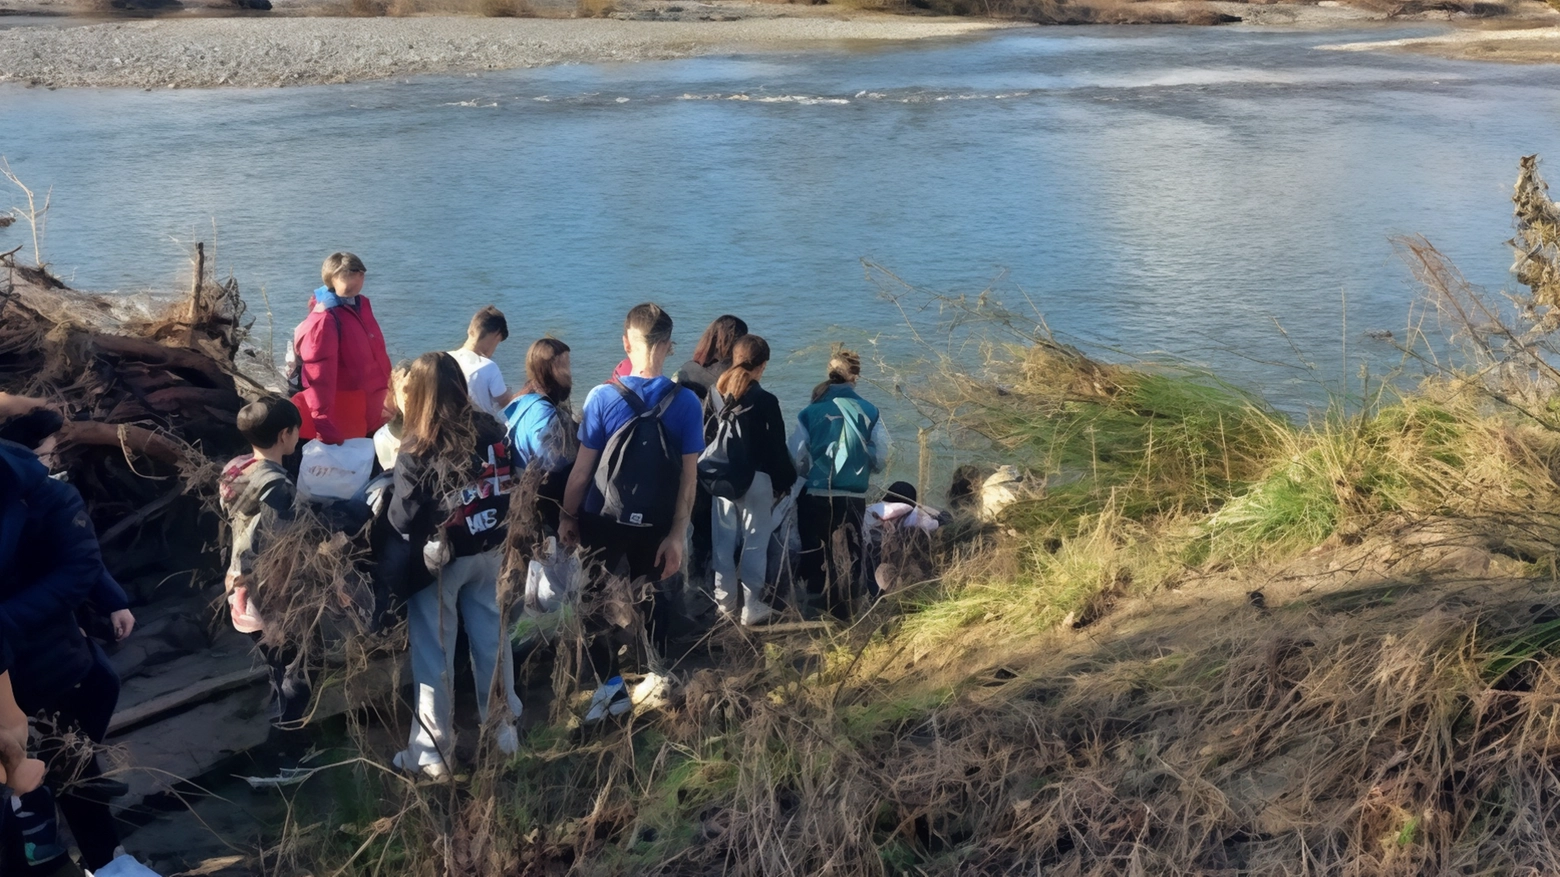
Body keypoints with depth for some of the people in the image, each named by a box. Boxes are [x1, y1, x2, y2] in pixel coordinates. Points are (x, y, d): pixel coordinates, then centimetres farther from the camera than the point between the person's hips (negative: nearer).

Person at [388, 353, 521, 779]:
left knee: (434, 655, 7)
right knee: (492, 639, 16)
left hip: (438, 561, -4)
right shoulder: (491, 431, -5)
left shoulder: (418, 449, -18)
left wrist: (387, 504, 3)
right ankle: (505, 730, 30)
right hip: (489, 553, 5)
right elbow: (507, 487, 4)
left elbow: (402, 518, -16)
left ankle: (433, 753, 17)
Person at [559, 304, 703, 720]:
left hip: (604, 519, -2)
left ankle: (611, 686, 8)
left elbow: (582, 469, -11)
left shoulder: (603, 398, -15)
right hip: (656, 523, 2)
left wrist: (568, 517, 2)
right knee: (649, 595, 23)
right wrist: (678, 533, -3)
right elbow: (689, 476, -9)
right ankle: (654, 674, 31)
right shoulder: (686, 402, -11)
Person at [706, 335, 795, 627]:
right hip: (756, 480, -4)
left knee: (723, 542, 12)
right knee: (755, 544, 5)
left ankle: (726, 603, 20)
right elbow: (777, 448, -7)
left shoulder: (715, 395, 0)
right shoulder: (766, 401, -11)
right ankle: (751, 607, 8)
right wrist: (784, 482, 3)